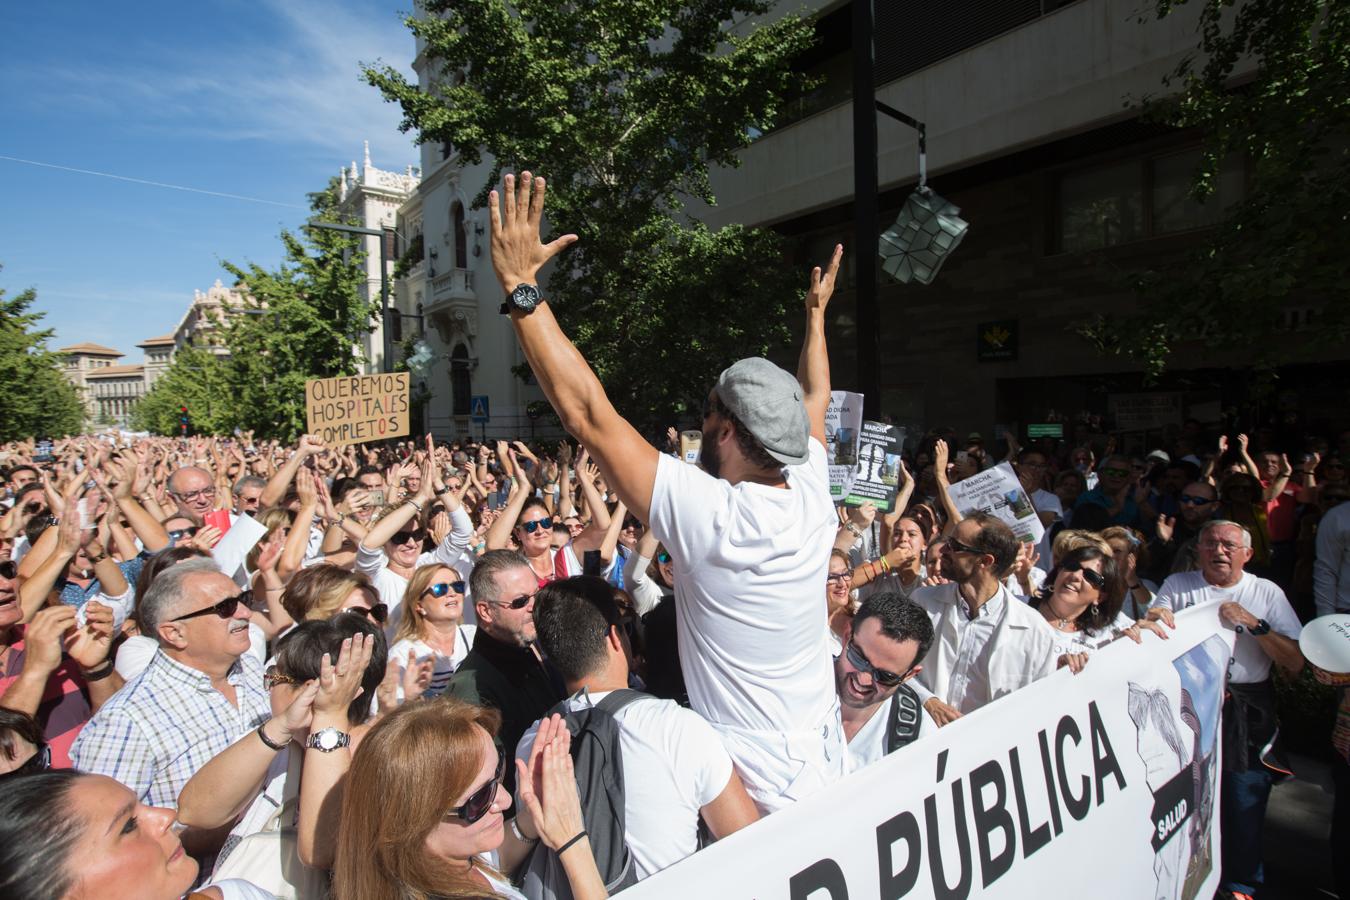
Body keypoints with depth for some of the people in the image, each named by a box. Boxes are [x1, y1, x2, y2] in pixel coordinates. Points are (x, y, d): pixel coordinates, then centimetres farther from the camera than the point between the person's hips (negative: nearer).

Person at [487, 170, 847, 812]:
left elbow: (587, 412, -29)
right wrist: (817, 313, 24)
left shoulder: (710, 518, -29)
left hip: (761, 788, -6)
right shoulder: (813, 505, -10)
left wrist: (521, 287, -24)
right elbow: (814, 399, 10)